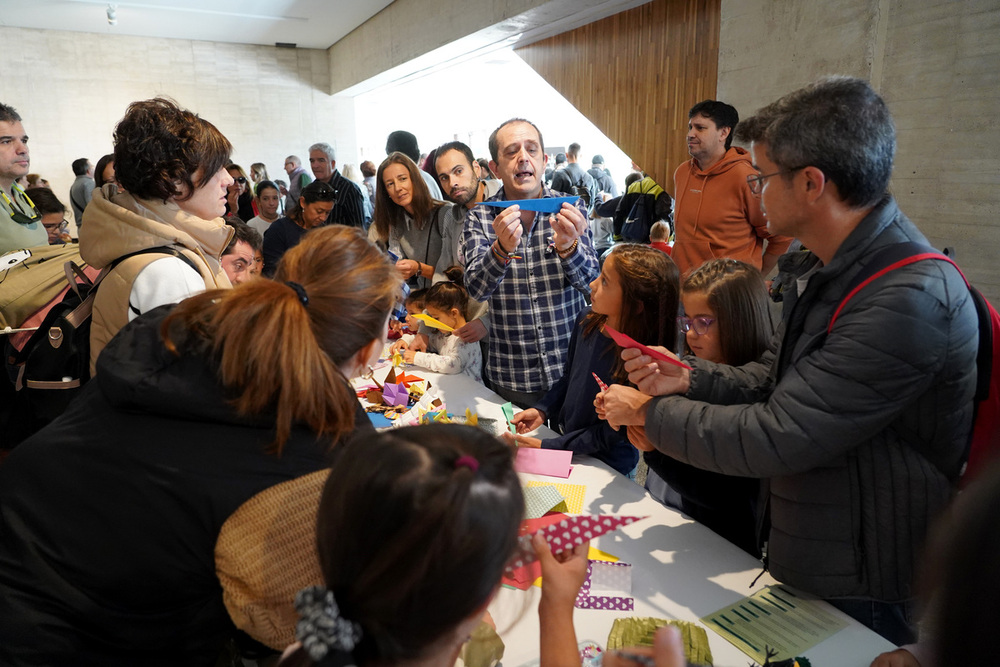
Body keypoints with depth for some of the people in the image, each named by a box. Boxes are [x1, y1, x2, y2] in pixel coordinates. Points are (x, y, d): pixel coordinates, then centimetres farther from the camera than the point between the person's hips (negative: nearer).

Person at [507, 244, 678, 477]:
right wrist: (541, 411, -4)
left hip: (606, 469, -6)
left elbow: (610, 435, -22)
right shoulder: (588, 322, -8)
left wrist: (545, 447, -22)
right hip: (561, 436, 6)